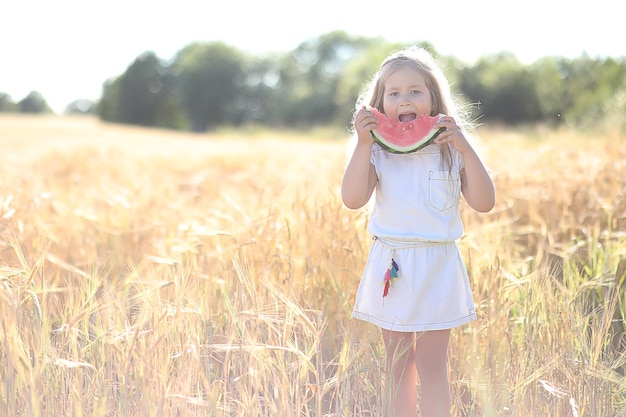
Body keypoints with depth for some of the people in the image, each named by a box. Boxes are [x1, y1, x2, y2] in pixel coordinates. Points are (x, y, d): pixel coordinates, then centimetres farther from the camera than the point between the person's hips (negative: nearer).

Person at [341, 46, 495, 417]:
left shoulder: (450, 148, -1)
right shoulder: (376, 150, -1)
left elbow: (484, 203, -10)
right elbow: (353, 199, -15)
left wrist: (465, 148, -18)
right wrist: (364, 144, -21)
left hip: (435, 267, -1)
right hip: (390, 265, 1)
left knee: (431, 365, 1)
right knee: (398, 361, 13)